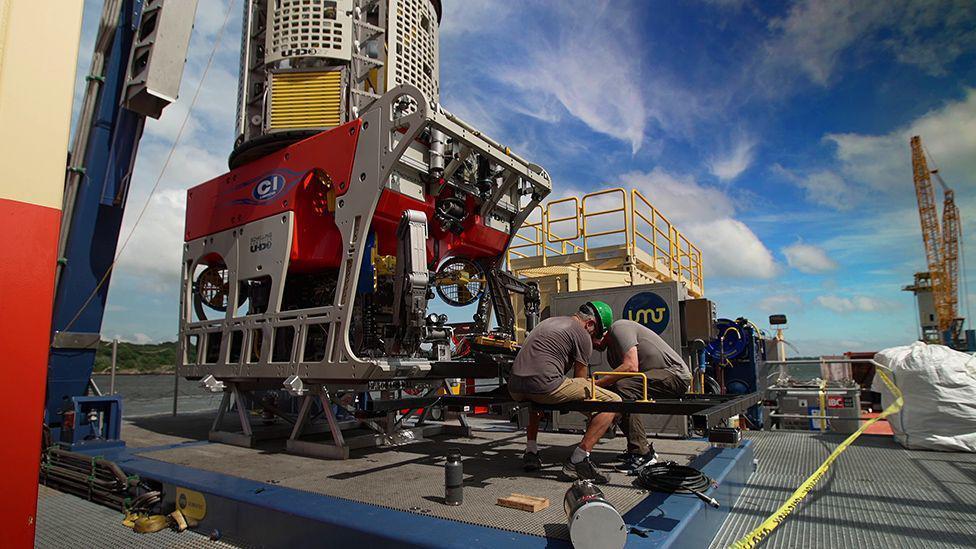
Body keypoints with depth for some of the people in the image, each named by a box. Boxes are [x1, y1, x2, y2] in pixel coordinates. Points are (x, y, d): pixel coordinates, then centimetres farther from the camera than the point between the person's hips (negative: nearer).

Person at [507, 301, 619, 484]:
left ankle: (530, 452, 31)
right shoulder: (582, 334, 5)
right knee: (613, 402, -1)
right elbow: (580, 378, 11)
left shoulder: (549, 322, 30)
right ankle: (578, 460, -7)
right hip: (545, 385, -8)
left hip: (515, 388, 9)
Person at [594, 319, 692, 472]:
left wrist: (597, 383, -22)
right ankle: (643, 448, 10)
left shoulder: (619, 328, -13)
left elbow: (631, 366, -25)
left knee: (622, 388, -26)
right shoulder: (611, 351, 16)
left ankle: (642, 454, -20)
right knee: (610, 392, 1)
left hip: (677, 374, -10)